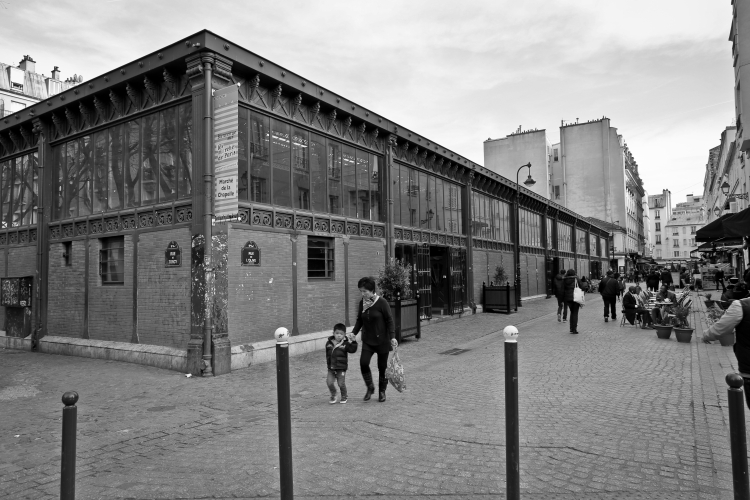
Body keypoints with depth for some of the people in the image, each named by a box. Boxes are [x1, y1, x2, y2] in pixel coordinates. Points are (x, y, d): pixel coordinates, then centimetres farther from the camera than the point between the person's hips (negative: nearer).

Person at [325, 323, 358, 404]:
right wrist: (328, 362, 12)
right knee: (329, 382, -5)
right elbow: (327, 354, 14)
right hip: (331, 368, 3)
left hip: (341, 368, -3)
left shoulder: (345, 343, -6)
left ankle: (343, 397, 26)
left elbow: (352, 350, -18)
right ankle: (333, 395, 23)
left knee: (341, 384, 0)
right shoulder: (329, 343, 3)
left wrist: (353, 341, -26)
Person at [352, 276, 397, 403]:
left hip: (382, 340, -4)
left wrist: (392, 337, -20)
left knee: (382, 366, 5)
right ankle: (370, 387, 11)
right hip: (367, 340, 4)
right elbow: (359, 320, 12)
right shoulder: (362, 303, 2)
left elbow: (390, 320, -11)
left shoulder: (381, 302, -13)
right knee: (363, 363, -13)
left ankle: (382, 391, 26)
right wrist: (353, 333, 0)